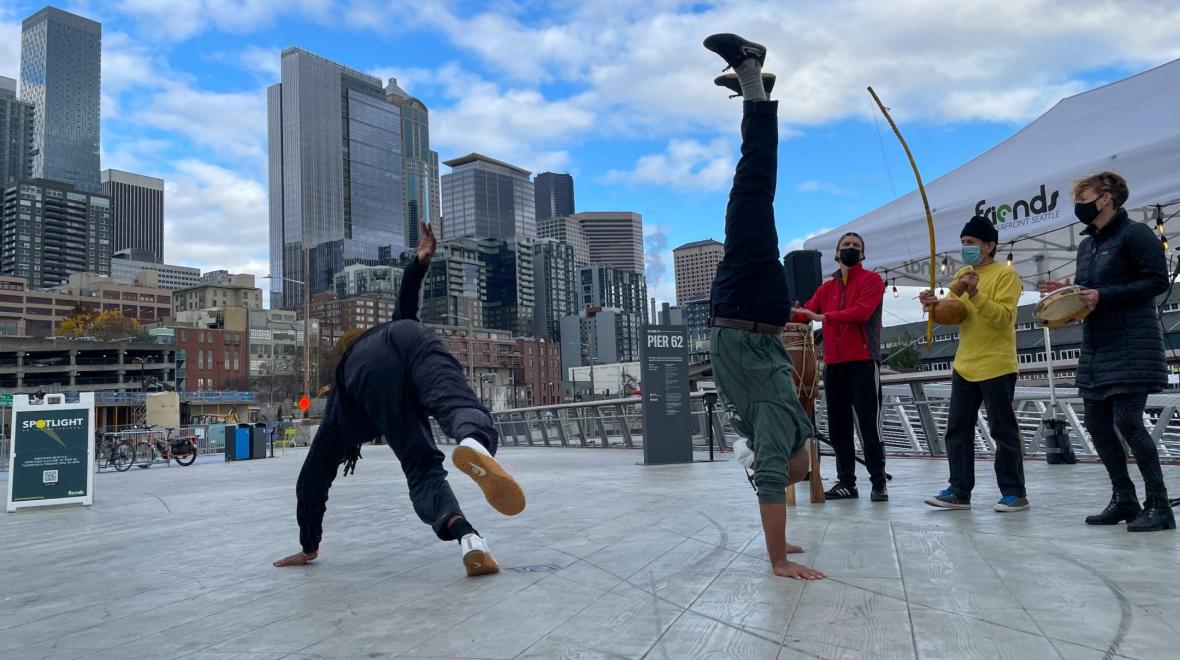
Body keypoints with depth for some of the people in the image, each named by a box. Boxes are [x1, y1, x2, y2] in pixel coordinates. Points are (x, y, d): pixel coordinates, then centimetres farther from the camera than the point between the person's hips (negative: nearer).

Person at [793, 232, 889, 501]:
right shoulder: (827, 288, 18)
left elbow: (861, 312, -14)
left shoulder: (872, 280, 3)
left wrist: (824, 316, -22)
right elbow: (806, 312, 6)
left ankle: (878, 483, 2)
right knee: (838, 427, 6)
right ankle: (846, 482, 14)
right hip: (833, 365, 5)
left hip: (863, 363, -5)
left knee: (869, 425, -6)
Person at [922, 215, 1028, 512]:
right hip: (964, 365, 7)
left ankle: (1015, 493, 10)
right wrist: (936, 305, -8)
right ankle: (959, 492, 10)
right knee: (957, 429, 5)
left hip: (996, 367, -7)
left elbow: (1003, 317, -17)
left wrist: (975, 293, -26)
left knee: (1003, 430, 0)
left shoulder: (1005, 274, -7)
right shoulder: (961, 275, 14)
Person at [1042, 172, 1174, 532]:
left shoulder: (1134, 234, -7)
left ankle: (1159, 506, 1)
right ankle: (1124, 499, 19)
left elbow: (1157, 281, -15)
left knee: (1127, 421, -11)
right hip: (1095, 347, 8)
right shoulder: (1087, 245, 16)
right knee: (1097, 424, 8)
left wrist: (1103, 295, -20)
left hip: (1131, 346, -8)